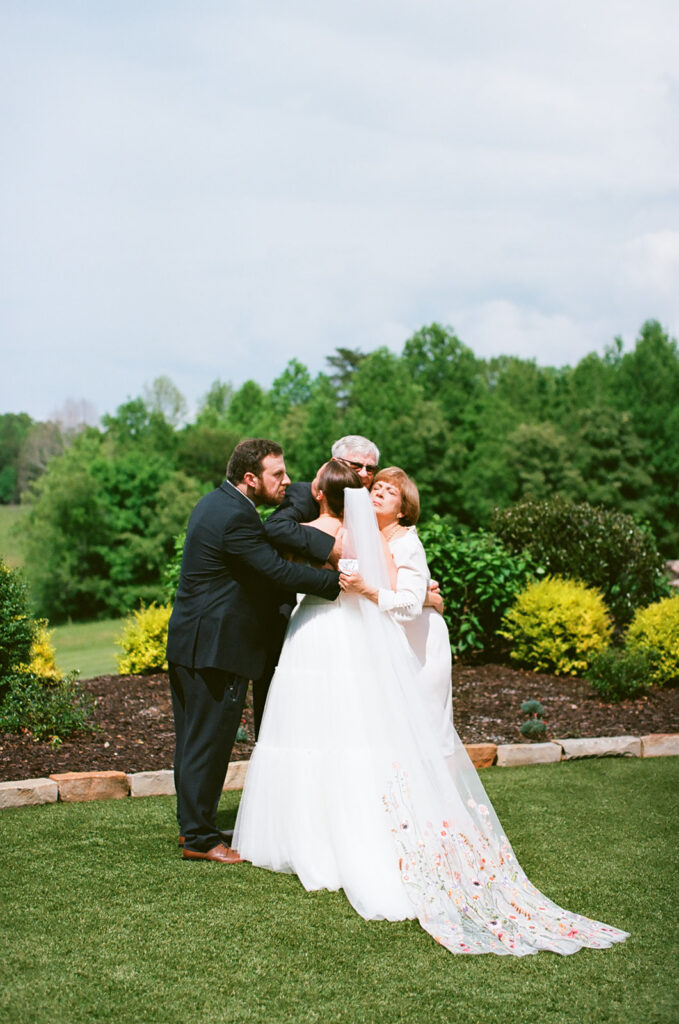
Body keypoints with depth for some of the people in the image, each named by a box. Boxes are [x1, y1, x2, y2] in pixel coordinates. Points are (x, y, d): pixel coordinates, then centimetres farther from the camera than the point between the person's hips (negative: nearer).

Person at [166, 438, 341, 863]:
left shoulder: (219, 502, 13)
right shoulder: (235, 518, -21)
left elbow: (279, 532, 7)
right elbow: (277, 569, -22)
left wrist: (339, 547, -3)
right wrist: (336, 582, -16)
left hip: (189, 643, 11)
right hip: (215, 648, -11)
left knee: (194, 740, 17)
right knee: (208, 742, -1)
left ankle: (192, 824, 28)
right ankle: (200, 838, 8)